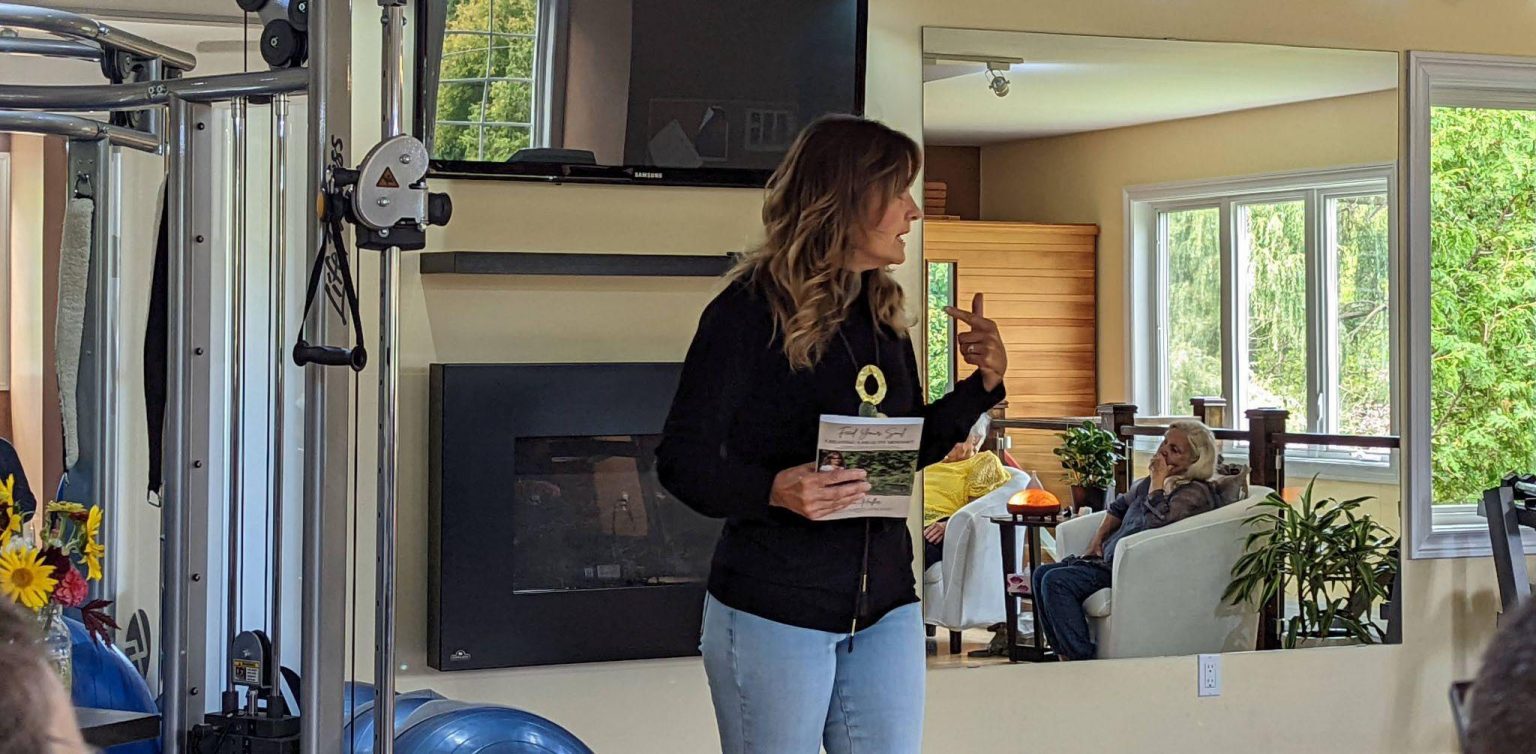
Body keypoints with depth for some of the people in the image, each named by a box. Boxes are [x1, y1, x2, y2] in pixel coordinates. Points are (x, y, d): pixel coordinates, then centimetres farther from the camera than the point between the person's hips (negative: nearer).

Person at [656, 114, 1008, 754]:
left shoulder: (883, 313, 10)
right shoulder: (750, 311, -12)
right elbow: (682, 460, -13)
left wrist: (981, 385, 4)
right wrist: (775, 489, -30)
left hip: (884, 606, 6)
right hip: (772, 611, -6)